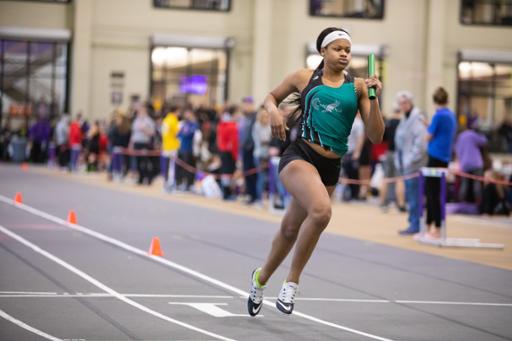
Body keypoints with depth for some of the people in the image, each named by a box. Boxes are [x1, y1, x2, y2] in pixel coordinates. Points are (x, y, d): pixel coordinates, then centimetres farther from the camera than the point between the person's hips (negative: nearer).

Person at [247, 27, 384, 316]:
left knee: (291, 229, 15)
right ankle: (293, 280, -15)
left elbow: (376, 136, 2)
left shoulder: (357, 86, 7)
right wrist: (273, 110, 0)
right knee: (321, 210, -32)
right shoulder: (304, 78, 6)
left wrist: (374, 99, -10)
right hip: (299, 157, -3)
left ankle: (261, 278, 43)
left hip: (331, 168, 3)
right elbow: (271, 97, 22)